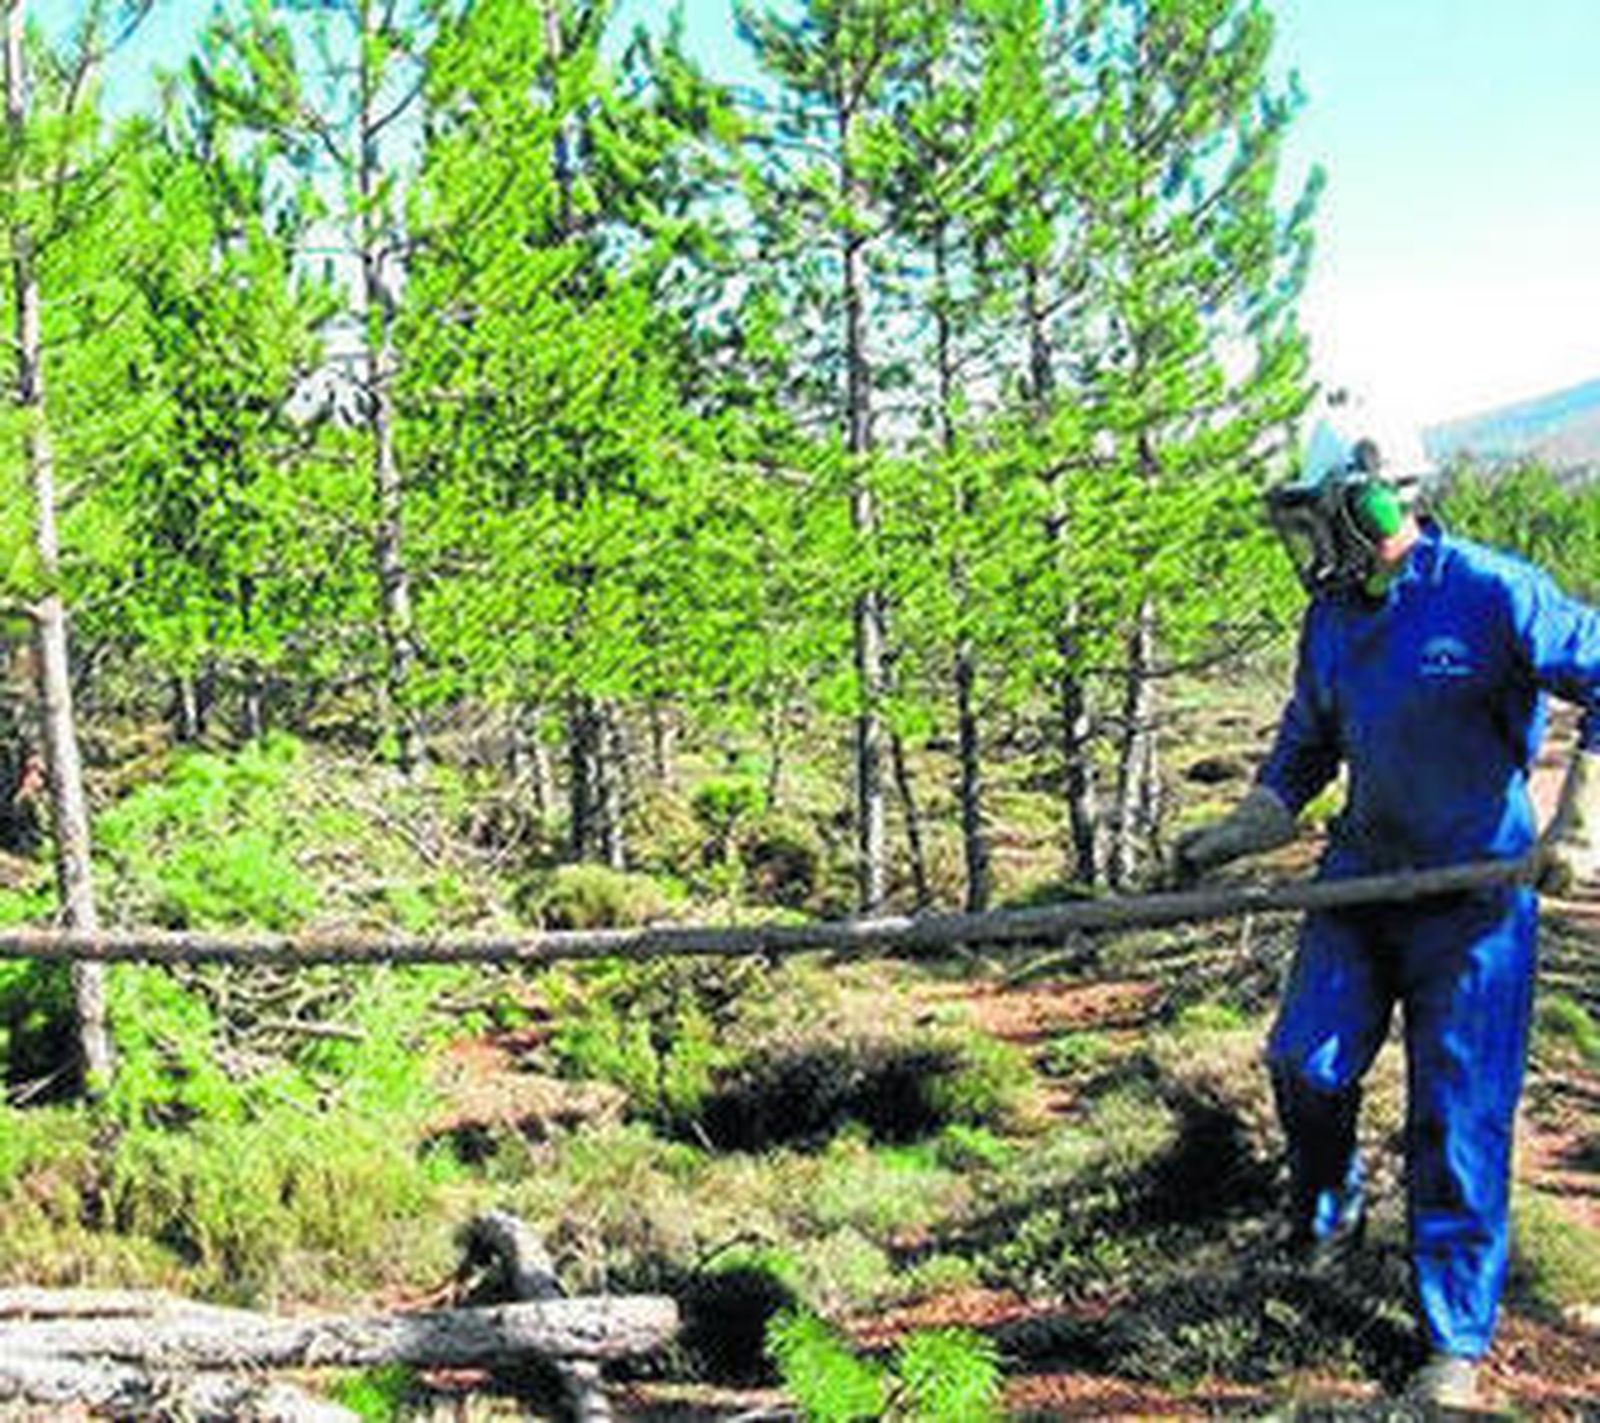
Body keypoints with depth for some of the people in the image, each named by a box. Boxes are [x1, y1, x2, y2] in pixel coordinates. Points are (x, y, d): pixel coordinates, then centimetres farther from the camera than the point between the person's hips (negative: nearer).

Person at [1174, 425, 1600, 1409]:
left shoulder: (1492, 594, -16)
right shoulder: (1331, 619, 6)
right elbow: (1307, 746, 20)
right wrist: (1241, 834, 9)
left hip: (1475, 893, -6)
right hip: (1362, 877, 6)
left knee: (1458, 1117, -4)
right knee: (1306, 1062, 1)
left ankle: (1458, 1346, 7)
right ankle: (1329, 1218, 33)